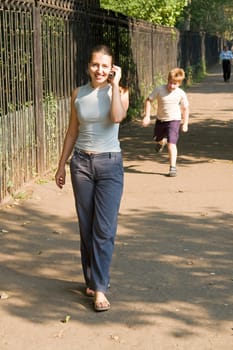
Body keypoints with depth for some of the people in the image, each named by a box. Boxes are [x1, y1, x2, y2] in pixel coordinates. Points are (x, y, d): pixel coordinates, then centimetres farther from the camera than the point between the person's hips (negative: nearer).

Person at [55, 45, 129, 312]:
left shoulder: (119, 92, -3)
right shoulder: (78, 94, 5)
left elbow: (117, 117, -24)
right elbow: (72, 132, 11)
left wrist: (114, 84, -16)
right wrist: (62, 165, 12)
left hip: (109, 163, -3)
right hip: (81, 162, 3)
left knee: (104, 229, -6)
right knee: (86, 227, 8)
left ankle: (99, 288, -1)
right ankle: (91, 280, 22)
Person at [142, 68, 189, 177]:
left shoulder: (181, 94, -15)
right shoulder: (159, 90, -17)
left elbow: (185, 108, -2)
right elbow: (148, 100, -8)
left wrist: (185, 124, -2)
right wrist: (147, 116, -15)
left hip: (174, 120, -3)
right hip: (160, 120, 3)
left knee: (171, 143, -16)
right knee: (157, 139, 26)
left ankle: (173, 167, -11)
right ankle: (162, 142, 64)